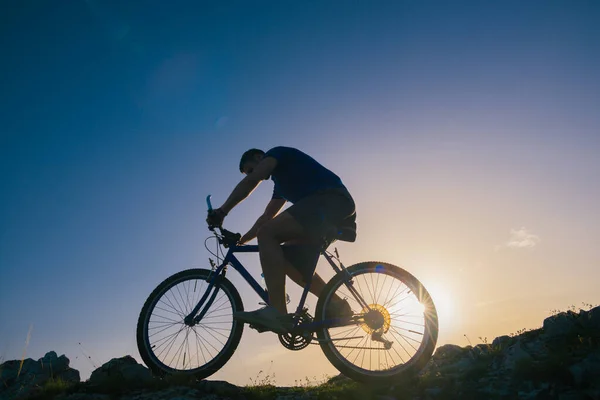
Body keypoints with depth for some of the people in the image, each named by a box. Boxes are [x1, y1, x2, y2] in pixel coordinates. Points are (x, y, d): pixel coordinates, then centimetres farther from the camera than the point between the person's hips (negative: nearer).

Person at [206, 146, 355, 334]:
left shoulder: (277, 152, 9)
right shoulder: (281, 181, 33)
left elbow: (251, 181, -7)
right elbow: (267, 217, 32)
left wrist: (222, 211, -6)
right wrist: (241, 240, 26)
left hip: (329, 199, -10)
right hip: (337, 207, 10)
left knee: (267, 233, -18)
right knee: (286, 258, 8)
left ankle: (277, 313, -26)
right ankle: (336, 305, 4)